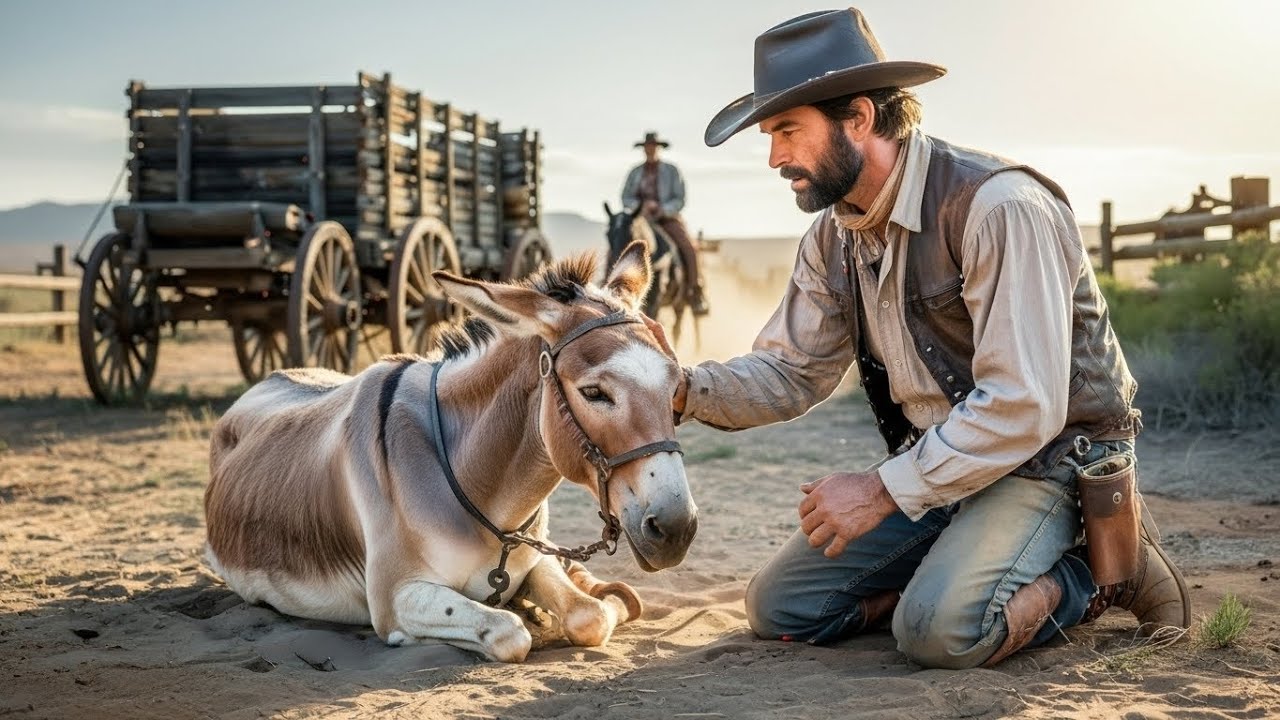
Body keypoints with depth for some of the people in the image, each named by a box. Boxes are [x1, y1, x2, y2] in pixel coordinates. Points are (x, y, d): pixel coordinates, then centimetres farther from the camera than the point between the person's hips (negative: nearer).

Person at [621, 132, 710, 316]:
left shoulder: (671, 171, 2)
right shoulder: (635, 173, 10)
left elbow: (679, 200, -2)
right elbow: (626, 198, 6)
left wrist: (661, 209, -19)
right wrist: (640, 206, -15)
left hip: (668, 218, -3)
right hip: (641, 219, 3)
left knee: (688, 247, -28)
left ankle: (696, 294, -20)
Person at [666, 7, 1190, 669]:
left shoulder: (998, 206, -24)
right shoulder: (832, 236, 3)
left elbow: (1023, 407, -29)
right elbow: (789, 373, 5)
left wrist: (883, 489, -27)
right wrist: (686, 391, -15)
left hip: (1047, 457, -7)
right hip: (933, 465, 8)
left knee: (940, 631, -30)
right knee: (777, 608, -1)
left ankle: (1095, 573, -3)